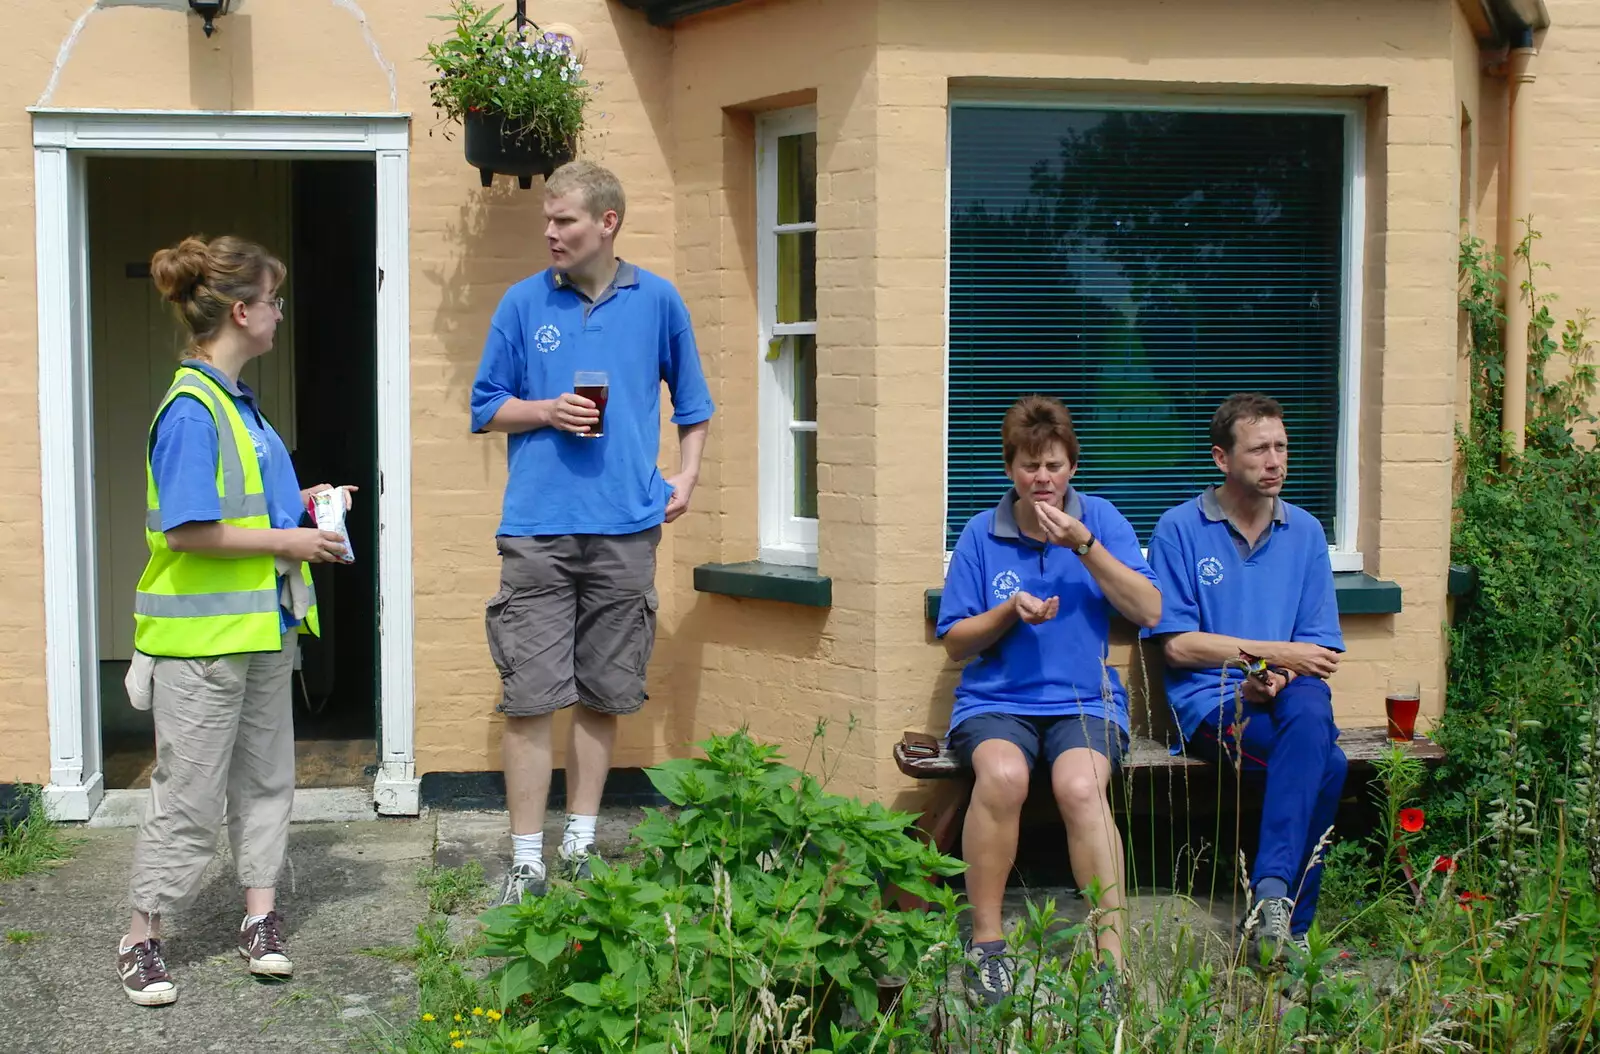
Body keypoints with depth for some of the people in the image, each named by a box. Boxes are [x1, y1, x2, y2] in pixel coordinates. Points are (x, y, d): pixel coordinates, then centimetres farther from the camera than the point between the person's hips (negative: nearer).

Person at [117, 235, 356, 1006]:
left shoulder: (235, 401, 10)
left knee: (266, 777, 14)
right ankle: (142, 938, 15)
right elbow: (188, 531, -23)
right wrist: (285, 541, -18)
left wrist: (297, 505, 6)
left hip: (263, 626, 9)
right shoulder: (191, 409, -18)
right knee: (190, 793, 1)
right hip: (203, 635, -9)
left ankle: (261, 919, 25)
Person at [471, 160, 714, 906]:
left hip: (625, 529, 1)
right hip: (538, 529, -1)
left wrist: (685, 476, 5)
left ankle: (581, 846, 22)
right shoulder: (523, 304, 5)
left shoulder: (658, 302, 7)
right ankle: (527, 861, 3)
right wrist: (549, 411, -7)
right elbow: (487, 408, 10)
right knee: (529, 698, -5)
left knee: (603, 695, 9)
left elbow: (692, 404, 18)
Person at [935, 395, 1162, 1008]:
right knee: (1003, 775, -35)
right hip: (995, 702, 0)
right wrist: (1010, 612, -11)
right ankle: (986, 943, -20)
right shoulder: (982, 534, 8)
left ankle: (1113, 956, -28)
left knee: (1080, 785, -34)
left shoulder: (1101, 520, 8)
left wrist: (1083, 544, -11)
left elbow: (1149, 612, -4)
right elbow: (955, 641, 8)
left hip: (1085, 701, 0)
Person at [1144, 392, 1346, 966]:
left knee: (1310, 711, -35)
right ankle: (1287, 923, -26)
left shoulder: (1305, 531, 15)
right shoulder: (1180, 529, 3)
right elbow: (1178, 645, -4)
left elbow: (1317, 652, 12)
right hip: (1210, 700, -4)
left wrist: (1276, 679, -11)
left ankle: (1270, 894, -37)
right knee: (1325, 764, -31)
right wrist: (1277, 651, -8)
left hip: (1286, 696, 4)